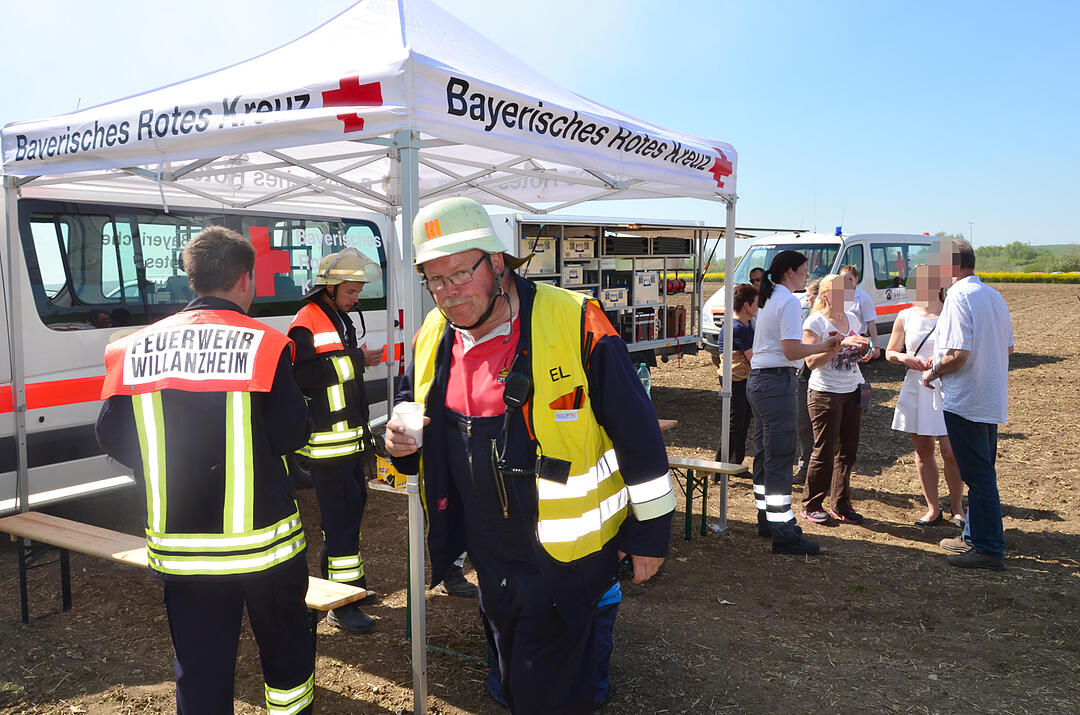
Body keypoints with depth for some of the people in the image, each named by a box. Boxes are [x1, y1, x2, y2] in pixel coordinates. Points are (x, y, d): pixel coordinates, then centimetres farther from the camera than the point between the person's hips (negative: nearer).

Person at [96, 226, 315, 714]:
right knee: (286, 653, 19)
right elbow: (290, 436, -14)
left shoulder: (137, 347, 1)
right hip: (261, 537, -3)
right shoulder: (263, 344, -11)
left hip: (179, 543, 3)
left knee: (200, 673, 14)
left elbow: (111, 436, 4)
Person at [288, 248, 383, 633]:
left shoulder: (341, 319, 17)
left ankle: (350, 585, 31)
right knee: (340, 517, -10)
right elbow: (301, 377, -26)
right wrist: (352, 360, -24)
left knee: (353, 505, 17)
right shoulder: (306, 324, -13)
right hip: (327, 441, -10)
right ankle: (341, 606, -4)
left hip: (349, 437, 10)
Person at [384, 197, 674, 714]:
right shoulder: (433, 339, 1)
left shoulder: (575, 323, -18)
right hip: (490, 552, 7)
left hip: (565, 550, -6)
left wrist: (650, 531, -9)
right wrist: (400, 438, -6)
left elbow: (636, 431, -14)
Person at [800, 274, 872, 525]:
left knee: (848, 450, 9)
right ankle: (811, 505, 12)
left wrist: (863, 352, -1)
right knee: (825, 452, -3)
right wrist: (841, 344, -24)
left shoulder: (852, 319, 12)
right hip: (825, 392, -6)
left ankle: (840, 505, 20)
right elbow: (811, 362, -17)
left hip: (853, 391, 6)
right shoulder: (814, 322, -8)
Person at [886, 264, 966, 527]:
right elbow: (890, 353, 12)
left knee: (950, 451, -5)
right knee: (922, 451, 9)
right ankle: (932, 509, 22)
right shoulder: (905, 316, 6)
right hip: (915, 389, 3)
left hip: (946, 389, -3)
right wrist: (904, 357, -10)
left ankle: (957, 507, 17)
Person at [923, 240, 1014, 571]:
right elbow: (1008, 348, 18)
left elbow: (958, 354, -23)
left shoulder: (958, 296, -17)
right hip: (993, 400, 9)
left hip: (966, 399, -9)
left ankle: (989, 549, 5)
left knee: (978, 474, -2)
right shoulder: (994, 296, 11)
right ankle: (974, 536, 28)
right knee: (982, 472, 17)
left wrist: (933, 372, -6)